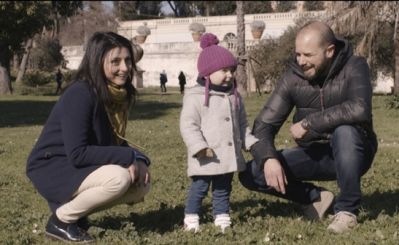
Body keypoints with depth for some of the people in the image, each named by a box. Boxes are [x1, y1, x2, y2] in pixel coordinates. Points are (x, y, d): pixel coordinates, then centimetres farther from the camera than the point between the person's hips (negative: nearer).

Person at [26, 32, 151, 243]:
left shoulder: (117, 94, 0)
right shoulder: (80, 94, -24)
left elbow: (114, 142, 10)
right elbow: (77, 154, -29)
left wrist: (139, 159, -11)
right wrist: (129, 157, -26)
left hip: (82, 169, 8)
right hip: (53, 168, -8)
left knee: (141, 184, -1)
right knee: (119, 178, -29)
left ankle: (75, 209, 7)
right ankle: (61, 220, -9)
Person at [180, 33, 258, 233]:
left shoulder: (234, 96, 11)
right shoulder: (195, 96, -11)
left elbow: (242, 124, 19)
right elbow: (188, 125, -15)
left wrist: (251, 142, 11)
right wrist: (199, 147, -22)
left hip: (228, 155, 6)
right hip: (207, 157, -6)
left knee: (223, 189, 14)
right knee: (199, 187, 2)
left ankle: (221, 216, 22)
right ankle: (191, 218, 12)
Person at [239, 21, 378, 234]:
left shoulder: (353, 67, -17)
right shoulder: (293, 78, -9)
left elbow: (359, 109, -37)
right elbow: (263, 125, -10)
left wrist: (308, 123, -31)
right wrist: (268, 158, -30)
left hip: (351, 154, -4)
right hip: (314, 154, 4)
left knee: (344, 131, -38)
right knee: (251, 174, -13)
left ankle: (347, 209, -18)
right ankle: (315, 197, 6)